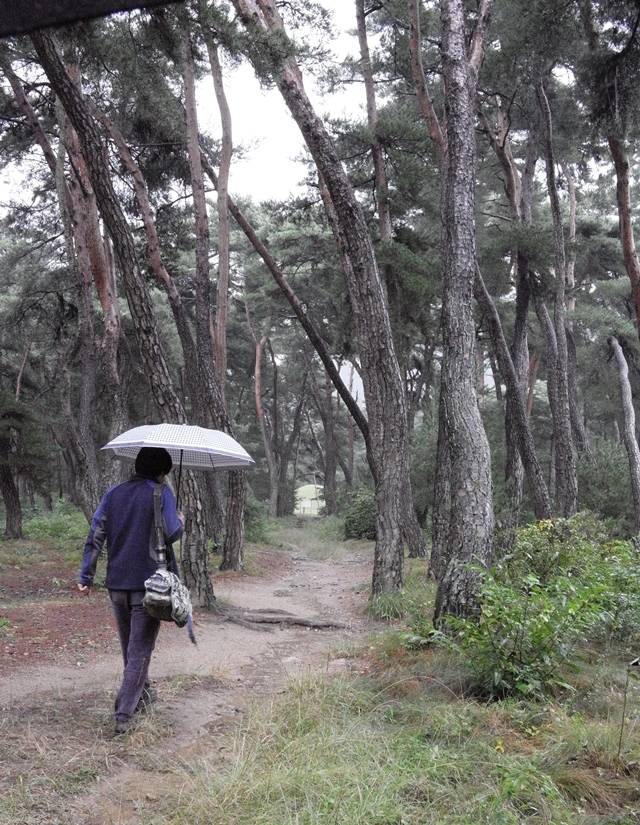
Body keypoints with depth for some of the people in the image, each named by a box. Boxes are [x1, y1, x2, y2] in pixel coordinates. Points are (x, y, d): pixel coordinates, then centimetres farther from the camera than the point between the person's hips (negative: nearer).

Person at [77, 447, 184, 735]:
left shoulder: (113, 493, 8)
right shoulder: (161, 493, -7)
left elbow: (95, 536, 3)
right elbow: (171, 533, -15)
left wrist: (86, 576, 5)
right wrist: (181, 521, 7)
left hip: (117, 584, 5)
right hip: (149, 582, -5)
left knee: (128, 645, 20)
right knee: (140, 649, 0)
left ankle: (142, 695, 35)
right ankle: (124, 714, -6)